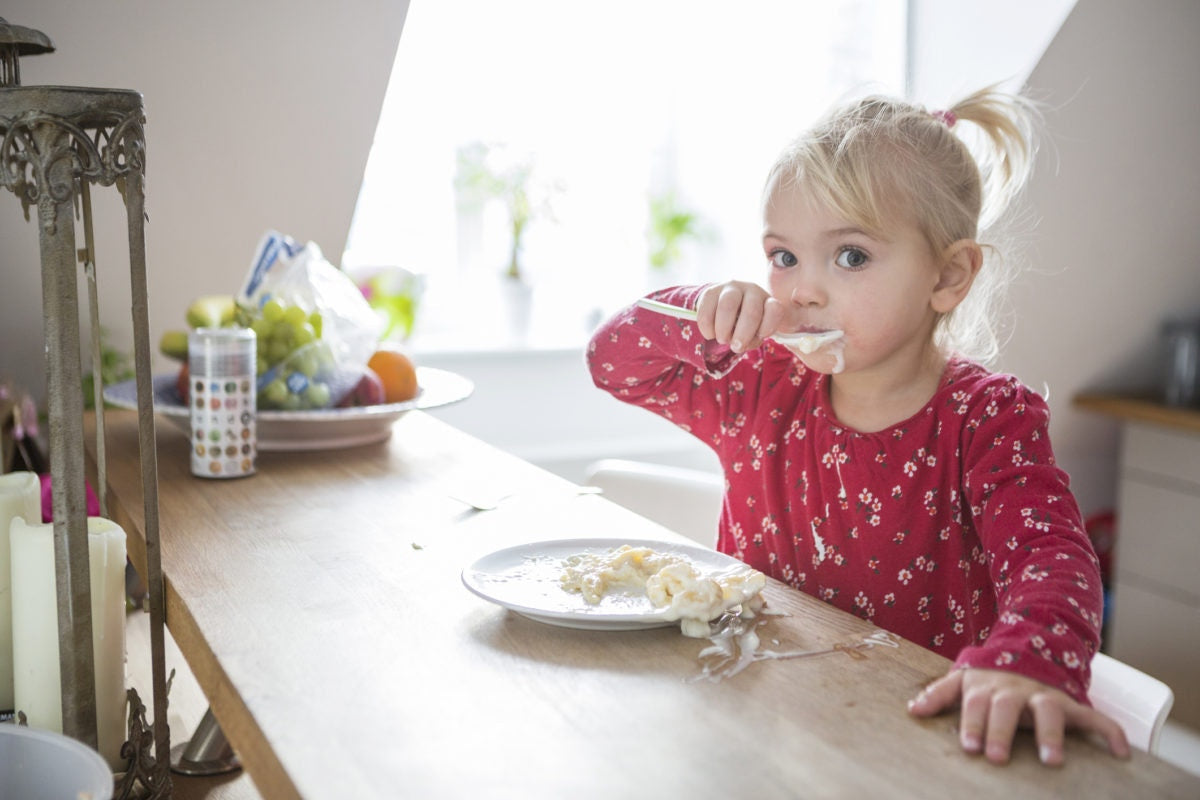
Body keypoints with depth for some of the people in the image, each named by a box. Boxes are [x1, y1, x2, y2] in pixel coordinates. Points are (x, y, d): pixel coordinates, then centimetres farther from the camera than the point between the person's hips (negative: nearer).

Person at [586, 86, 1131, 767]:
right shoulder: (763, 387, 0)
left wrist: (1026, 664, -46)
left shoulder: (987, 419, -11)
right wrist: (701, 316, -14)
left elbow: (1051, 554, -24)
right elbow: (613, 361, 7)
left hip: (917, 726, -2)